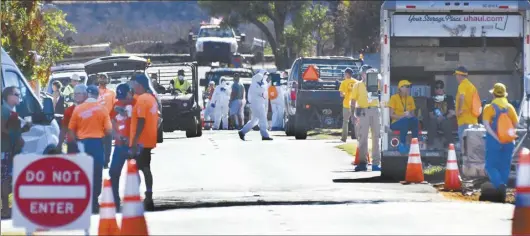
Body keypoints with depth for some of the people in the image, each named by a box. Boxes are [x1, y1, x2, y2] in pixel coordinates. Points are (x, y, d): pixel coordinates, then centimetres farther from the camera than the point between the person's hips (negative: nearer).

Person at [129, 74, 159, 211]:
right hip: (148, 140, 10)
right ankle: (148, 199, 14)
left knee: (142, 169, -8)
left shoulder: (142, 99, -15)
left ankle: (148, 200, -12)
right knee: (145, 169, 13)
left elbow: (141, 121, -22)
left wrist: (134, 141, -22)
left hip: (140, 141, -10)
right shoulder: (151, 98, 14)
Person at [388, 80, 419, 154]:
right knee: (405, 120, -39)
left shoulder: (410, 98, 14)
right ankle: (402, 144, -33)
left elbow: (412, 114, 13)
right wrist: (402, 116, -22)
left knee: (415, 120, -31)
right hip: (396, 122, -4)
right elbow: (391, 115, -7)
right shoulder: (394, 98, -1)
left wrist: (410, 116, -12)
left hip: (407, 122, 4)